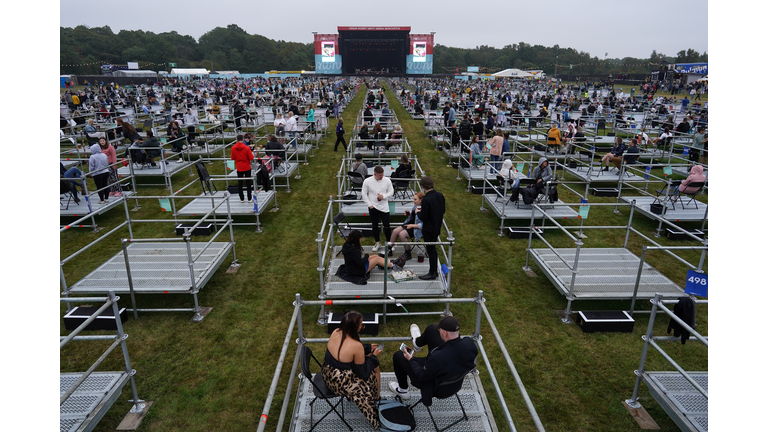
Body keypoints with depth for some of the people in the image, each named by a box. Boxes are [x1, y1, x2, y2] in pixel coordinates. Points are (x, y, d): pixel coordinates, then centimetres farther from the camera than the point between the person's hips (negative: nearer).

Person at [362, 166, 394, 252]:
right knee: (374, 226, 13)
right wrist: (370, 204, -5)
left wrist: (383, 196, -15)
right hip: (373, 207, 1)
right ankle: (378, 243, 30)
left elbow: (391, 192, 3)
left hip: (384, 207, -1)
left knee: (387, 226, -1)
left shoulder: (387, 180, -6)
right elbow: (364, 194, 0)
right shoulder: (367, 181, -9)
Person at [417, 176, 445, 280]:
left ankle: (432, 273, 17)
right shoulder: (440, 195, -2)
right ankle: (434, 271, 32)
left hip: (429, 229, -8)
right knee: (433, 249, 20)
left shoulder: (426, 200, -25)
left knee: (431, 250, 5)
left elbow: (423, 217, -21)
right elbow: (443, 211, 9)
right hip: (437, 227, 8)